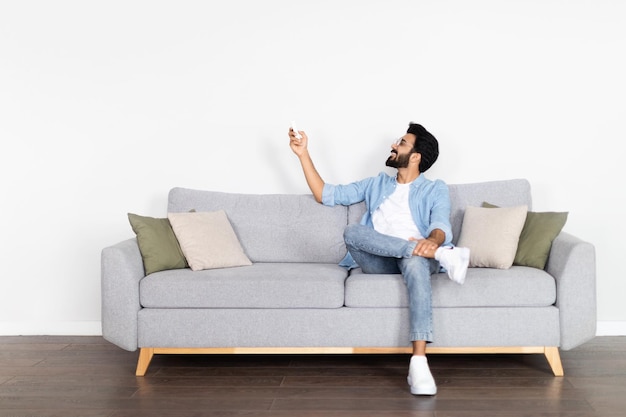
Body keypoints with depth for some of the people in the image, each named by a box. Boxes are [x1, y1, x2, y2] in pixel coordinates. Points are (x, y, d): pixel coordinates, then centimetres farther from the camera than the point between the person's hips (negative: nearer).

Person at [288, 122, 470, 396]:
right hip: (379, 261, 3)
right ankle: (442, 255, -38)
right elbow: (326, 195, 27)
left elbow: (441, 225, -4)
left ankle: (418, 363, -52)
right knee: (352, 232, -31)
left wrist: (433, 240, -30)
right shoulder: (376, 185, 28)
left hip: (415, 257, -3)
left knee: (415, 261, -41)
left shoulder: (435, 189, 16)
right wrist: (303, 154, 22)